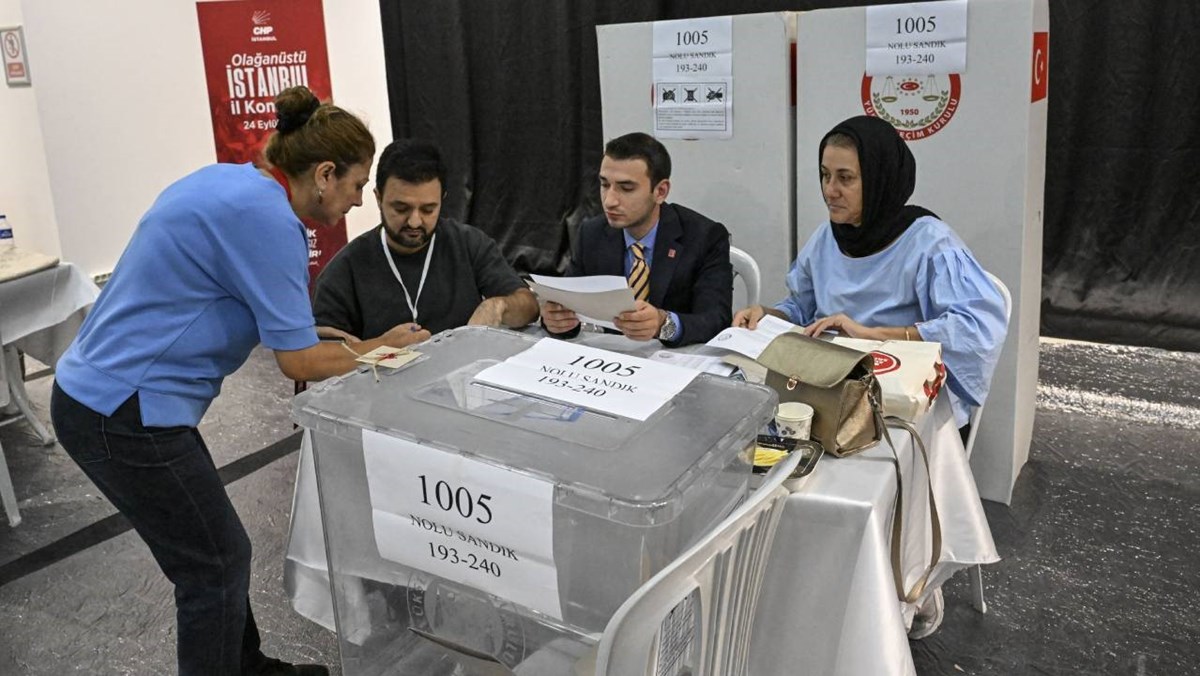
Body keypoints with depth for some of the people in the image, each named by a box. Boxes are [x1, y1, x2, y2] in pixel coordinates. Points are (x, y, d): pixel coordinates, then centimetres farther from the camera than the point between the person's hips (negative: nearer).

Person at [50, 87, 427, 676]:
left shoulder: (228, 181, 8)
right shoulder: (268, 219, -21)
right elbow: (300, 363, -17)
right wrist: (380, 348, 0)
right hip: (124, 413, -10)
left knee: (213, 551, 20)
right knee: (216, 565, 5)